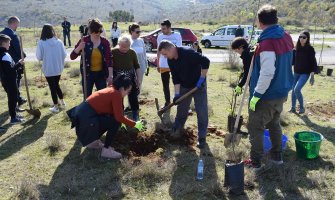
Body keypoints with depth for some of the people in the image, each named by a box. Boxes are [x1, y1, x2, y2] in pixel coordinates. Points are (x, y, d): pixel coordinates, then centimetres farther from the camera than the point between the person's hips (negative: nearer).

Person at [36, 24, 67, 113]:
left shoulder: (41, 43, -14)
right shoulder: (59, 41, -6)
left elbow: (39, 57, -9)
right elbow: (64, 54, 0)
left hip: (48, 69, -3)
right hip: (58, 68, 4)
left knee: (52, 87, 6)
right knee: (56, 85, 23)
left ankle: (56, 107, 14)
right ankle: (62, 101, 32)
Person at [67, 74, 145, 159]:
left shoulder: (111, 90, 14)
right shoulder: (116, 94, -14)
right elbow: (119, 117, -17)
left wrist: (125, 121, 23)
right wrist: (135, 124, -7)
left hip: (84, 112, 10)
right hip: (86, 117, -10)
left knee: (110, 120, 21)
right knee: (115, 123, -9)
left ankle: (93, 142, 27)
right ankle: (106, 150, -1)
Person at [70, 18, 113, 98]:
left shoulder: (105, 42, -3)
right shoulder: (84, 41, -7)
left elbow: (109, 59, -4)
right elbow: (72, 57, -6)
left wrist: (110, 75, -9)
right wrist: (79, 48, -25)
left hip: (101, 74, 1)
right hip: (88, 74, -1)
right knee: (87, 97, 6)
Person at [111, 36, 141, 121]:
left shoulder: (132, 53, -3)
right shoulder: (113, 52, -10)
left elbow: (137, 67, 6)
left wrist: (138, 79, 4)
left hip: (130, 79, 1)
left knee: (133, 97, 4)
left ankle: (135, 116, 17)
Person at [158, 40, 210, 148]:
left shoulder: (188, 53, -30)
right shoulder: (170, 60, -7)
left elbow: (205, 61, -31)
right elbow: (175, 77, -5)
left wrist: (202, 79, -27)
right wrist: (177, 93, -13)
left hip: (198, 85, -6)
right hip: (184, 87, 6)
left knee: (202, 111, -3)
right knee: (181, 110, 14)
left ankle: (202, 137, 7)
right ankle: (176, 131, 30)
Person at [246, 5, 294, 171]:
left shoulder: (267, 43, -24)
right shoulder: (287, 38, 2)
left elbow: (267, 74, -26)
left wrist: (256, 94, -21)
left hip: (266, 96, -8)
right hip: (282, 93, 8)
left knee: (255, 128, 6)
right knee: (274, 124, 23)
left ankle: (256, 162, 15)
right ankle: (277, 156, 34)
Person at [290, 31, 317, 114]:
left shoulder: (310, 49, -11)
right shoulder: (296, 48, 1)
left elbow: (313, 62, -11)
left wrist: (312, 75, -13)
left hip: (305, 73, -5)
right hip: (296, 73, 5)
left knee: (297, 89, -17)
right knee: (293, 90, 11)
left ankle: (302, 107, 3)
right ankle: (293, 107, 27)